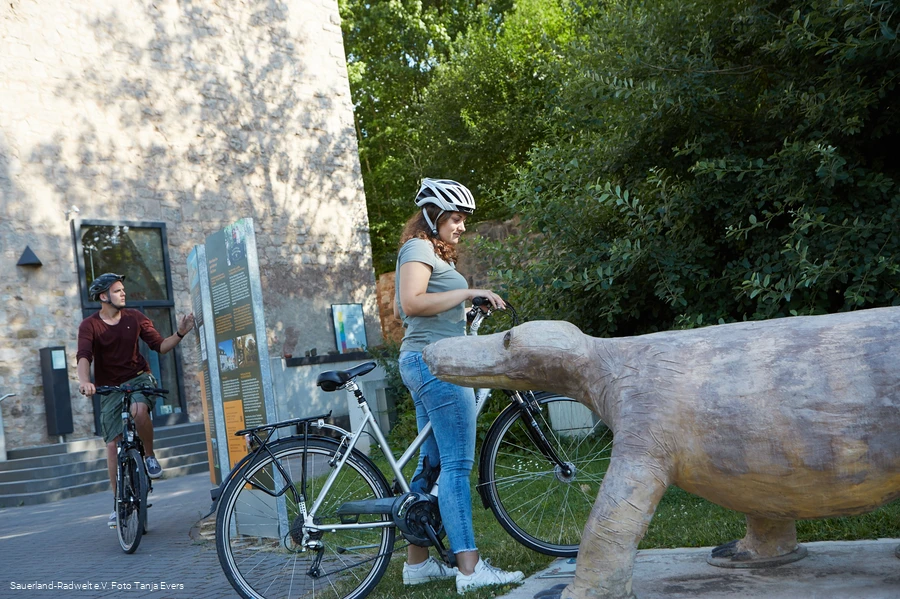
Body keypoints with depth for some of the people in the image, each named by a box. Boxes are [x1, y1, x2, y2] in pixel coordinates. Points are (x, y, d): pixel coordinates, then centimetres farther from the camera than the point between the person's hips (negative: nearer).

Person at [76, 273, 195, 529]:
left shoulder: (134, 318, 0)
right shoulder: (89, 325, -7)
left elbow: (160, 345, -1)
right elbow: (83, 356, -23)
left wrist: (179, 334, -19)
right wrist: (84, 381, -43)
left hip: (139, 378, 0)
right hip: (110, 387, 0)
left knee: (139, 409, -36)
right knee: (112, 445, -3)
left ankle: (150, 456, -9)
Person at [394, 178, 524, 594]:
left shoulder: (429, 252, 25)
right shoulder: (419, 248, -6)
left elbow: (399, 309, 26)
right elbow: (412, 302, -21)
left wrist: (458, 309, 24)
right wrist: (467, 293, -19)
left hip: (423, 363, 11)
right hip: (436, 360, -11)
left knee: (432, 463, 11)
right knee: (458, 463, -14)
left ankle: (417, 563, 17)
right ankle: (469, 568, -16)